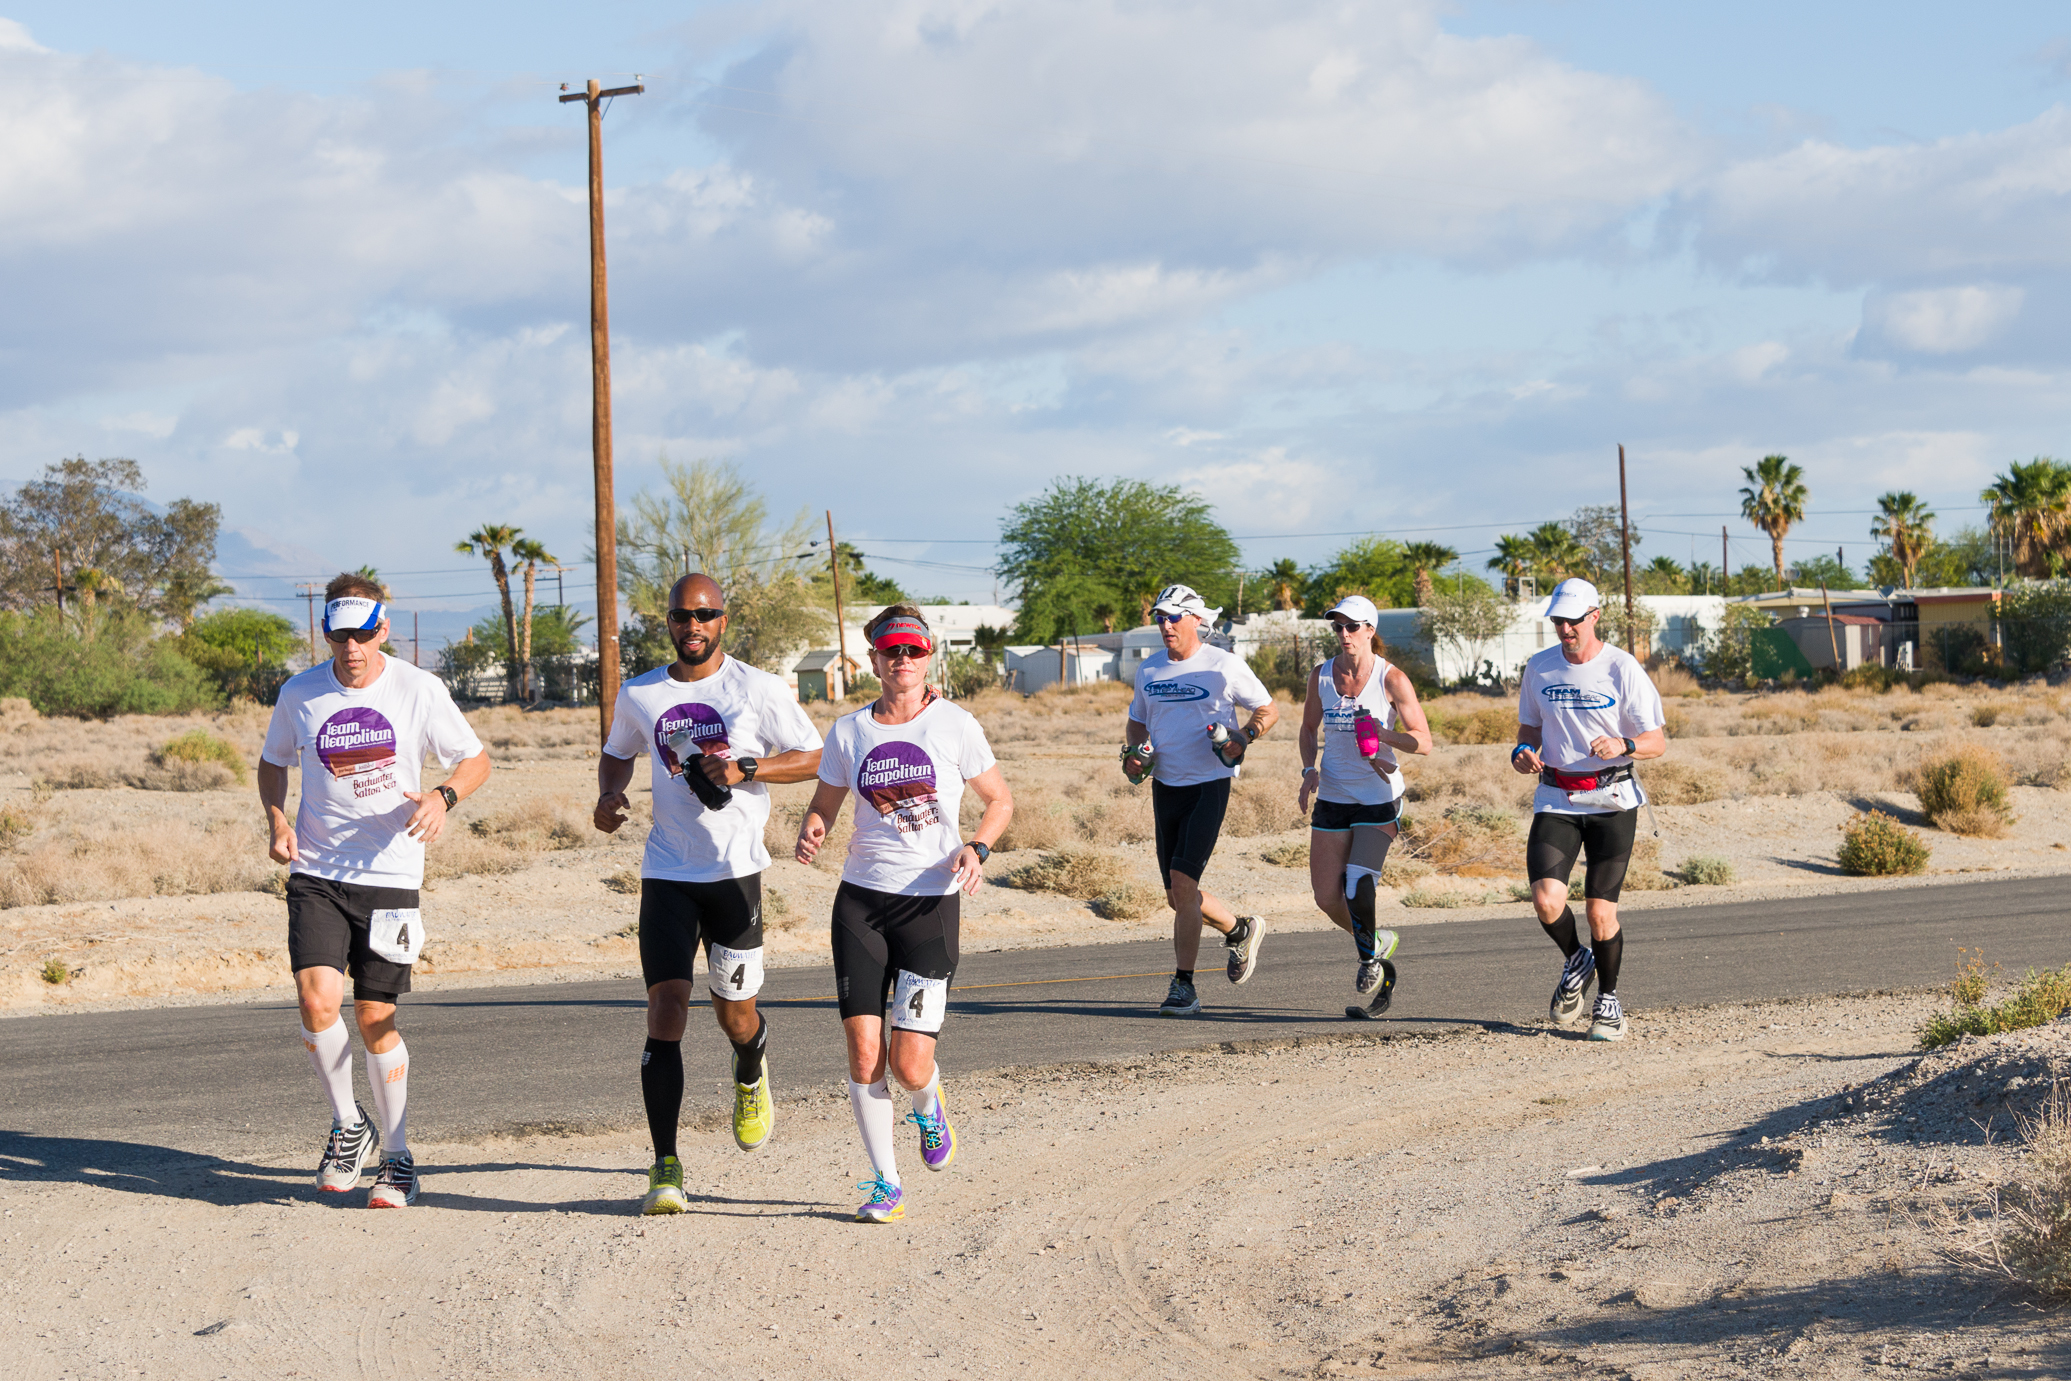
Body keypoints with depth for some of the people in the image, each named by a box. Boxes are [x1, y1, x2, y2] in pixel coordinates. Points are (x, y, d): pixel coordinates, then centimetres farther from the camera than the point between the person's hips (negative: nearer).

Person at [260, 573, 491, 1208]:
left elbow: (476, 759, 5)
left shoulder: (419, 690, -4)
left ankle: (397, 1159, 17)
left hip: (390, 876, -1)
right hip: (316, 874, 1)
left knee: (375, 1021, 0)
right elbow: (273, 763, 17)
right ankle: (348, 1128, 7)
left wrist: (444, 796, -16)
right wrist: (276, 819, -2)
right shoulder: (299, 694, 0)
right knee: (317, 1002, -17)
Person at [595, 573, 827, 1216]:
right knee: (666, 1008, -10)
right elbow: (617, 753, 25)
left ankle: (751, 1074, 46)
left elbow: (812, 756, 1)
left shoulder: (758, 689, -2)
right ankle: (666, 1166, -8)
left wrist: (745, 768, -15)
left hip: (735, 870, -2)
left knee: (735, 1014, 6)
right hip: (667, 871, 2)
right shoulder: (639, 695, 8)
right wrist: (609, 795, 4)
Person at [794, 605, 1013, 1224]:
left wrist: (976, 847, -11)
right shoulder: (849, 732, 4)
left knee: (910, 1064, -8)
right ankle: (885, 1184, 8)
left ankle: (929, 1105, 30)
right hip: (861, 899, 2)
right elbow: (825, 803, 16)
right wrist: (812, 829, -7)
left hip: (930, 902, -2)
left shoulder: (955, 725, -2)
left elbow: (1000, 799, 7)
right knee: (864, 1052, -7)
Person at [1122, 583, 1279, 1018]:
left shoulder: (1223, 666, -6)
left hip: (1209, 786, -6)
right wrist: (1132, 753, 2)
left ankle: (1184, 987, -12)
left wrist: (1243, 738, -15)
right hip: (1165, 786, 6)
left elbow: (1269, 710, 3)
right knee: (1178, 895, 8)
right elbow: (1137, 721, 23)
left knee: (1182, 879, -18)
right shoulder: (1149, 669, 9)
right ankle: (1240, 930, 36)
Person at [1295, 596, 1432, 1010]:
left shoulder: (1391, 678, -10)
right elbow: (1309, 728, 17)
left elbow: (1424, 741, -10)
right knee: (1327, 898, 2)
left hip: (1380, 798, -4)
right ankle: (1378, 942, 30)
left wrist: (1383, 735, -27)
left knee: (1358, 885, -21)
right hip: (1333, 798, 4)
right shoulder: (1321, 675, 1)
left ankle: (1370, 958, 6)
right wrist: (1309, 770, 0)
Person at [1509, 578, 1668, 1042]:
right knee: (1547, 899, -16)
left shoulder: (1623, 669, -6)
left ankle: (1608, 1000, 19)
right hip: (1556, 799, 2)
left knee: (1601, 911, -3)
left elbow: (1657, 741, -4)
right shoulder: (1539, 668, 5)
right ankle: (1575, 962, 15)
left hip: (1612, 801, -2)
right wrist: (1522, 751, -4)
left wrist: (1623, 745, -25)